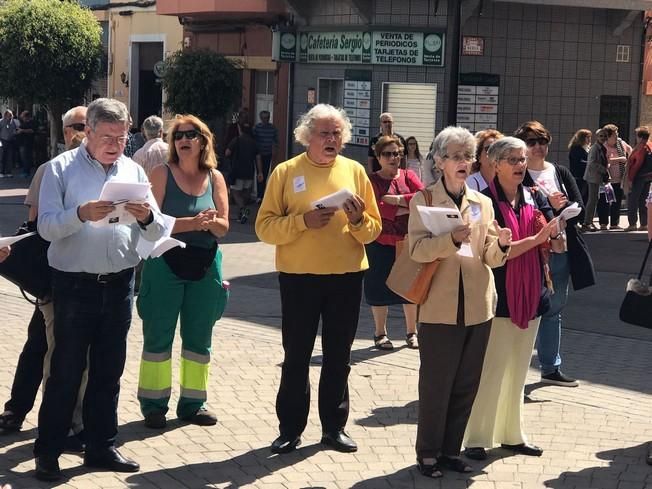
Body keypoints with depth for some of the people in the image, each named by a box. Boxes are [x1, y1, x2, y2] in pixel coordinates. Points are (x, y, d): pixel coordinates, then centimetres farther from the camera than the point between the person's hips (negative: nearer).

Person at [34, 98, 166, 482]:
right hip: (75, 285, -4)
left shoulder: (134, 171, 9)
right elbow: (46, 227, -13)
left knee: (108, 371, 12)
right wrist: (82, 213, -29)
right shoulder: (61, 169, -3)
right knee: (65, 372, 1)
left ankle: (101, 447, 23)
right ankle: (48, 452, 11)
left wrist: (147, 217, -17)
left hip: (119, 285, 4)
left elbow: (156, 233, 5)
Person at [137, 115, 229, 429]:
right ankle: (154, 403, 10)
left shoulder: (215, 178, 6)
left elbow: (223, 227, 5)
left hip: (205, 264, 4)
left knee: (199, 337, 9)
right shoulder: (162, 173, -3)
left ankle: (193, 402, 20)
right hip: (166, 262, -4)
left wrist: (212, 222, -17)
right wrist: (191, 223, -22)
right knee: (158, 335, 1)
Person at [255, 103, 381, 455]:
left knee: (338, 356, 10)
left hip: (346, 276, 2)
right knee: (296, 356, 5)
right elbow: (265, 226, -7)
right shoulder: (286, 172, -1)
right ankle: (290, 429, 15)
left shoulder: (355, 171, 6)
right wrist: (303, 220, -21)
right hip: (299, 276, -2)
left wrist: (358, 219, -14)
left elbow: (374, 229, 7)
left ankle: (334, 427, 21)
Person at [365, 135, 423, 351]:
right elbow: (375, 209, -16)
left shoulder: (408, 176, 8)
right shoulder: (371, 180, -1)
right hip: (381, 243, -2)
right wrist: (409, 207, -12)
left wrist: (398, 199, -17)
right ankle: (380, 333, 18)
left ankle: (412, 332, 21)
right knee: (379, 288, 5)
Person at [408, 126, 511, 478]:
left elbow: (490, 258, 9)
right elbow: (417, 249, -13)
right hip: (439, 307, -4)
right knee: (435, 384, 1)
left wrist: (501, 244, -13)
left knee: (466, 385, 10)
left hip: (477, 307, 5)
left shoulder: (483, 203, 12)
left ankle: (450, 449, 22)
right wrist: (452, 239, -28)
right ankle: (427, 453, 14)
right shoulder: (423, 200, -1)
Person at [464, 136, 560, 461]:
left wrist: (553, 232, -14)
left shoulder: (535, 199, 7)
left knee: (518, 370, 13)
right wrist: (536, 238, -23)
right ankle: (477, 438, 5)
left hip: (530, 297, 6)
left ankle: (511, 434, 23)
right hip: (499, 297, -6)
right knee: (492, 370, -3)